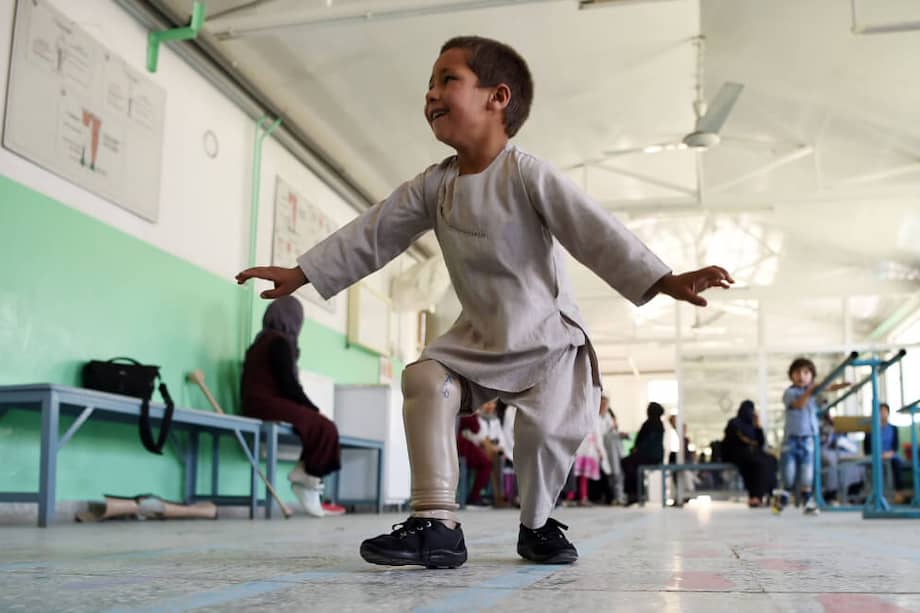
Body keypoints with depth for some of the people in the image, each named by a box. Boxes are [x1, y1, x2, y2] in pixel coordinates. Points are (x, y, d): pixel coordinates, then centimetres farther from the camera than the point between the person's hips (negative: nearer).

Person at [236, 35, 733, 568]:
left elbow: (594, 230, -23)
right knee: (425, 380, -17)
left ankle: (537, 525, 12)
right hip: (479, 336, 5)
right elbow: (372, 235, 7)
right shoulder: (434, 185, 1)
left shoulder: (526, 174, -17)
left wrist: (665, 281, -32)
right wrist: (301, 274, 8)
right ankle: (436, 524, -15)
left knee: (546, 427, -19)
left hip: (547, 335, -4)